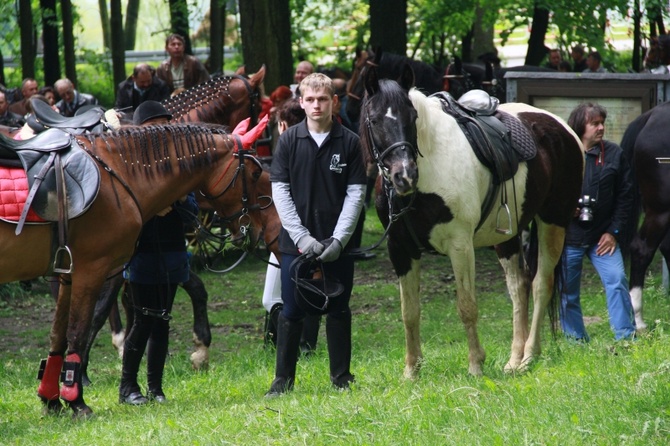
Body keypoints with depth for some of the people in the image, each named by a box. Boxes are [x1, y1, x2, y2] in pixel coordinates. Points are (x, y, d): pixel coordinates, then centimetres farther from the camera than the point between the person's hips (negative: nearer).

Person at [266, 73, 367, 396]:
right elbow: (280, 191, -2)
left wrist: (339, 239, -12)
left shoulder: (349, 142, 0)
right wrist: (301, 236, -11)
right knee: (291, 312, 4)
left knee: (338, 310, 8)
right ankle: (283, 379, 11)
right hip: (295, 243, 0)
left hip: (337, 244, 0)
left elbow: (355, 193, -2)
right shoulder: (289, 141, 0)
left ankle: (342, 378, 18)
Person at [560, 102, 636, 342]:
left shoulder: (614, 154, 1)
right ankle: (576, 341, 19)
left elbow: (625, 195, 4)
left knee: (617, 280, -13)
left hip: (602, 237, 1)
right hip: (568, 237, -1)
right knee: (567, 292, 5)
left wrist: (613, 230, -2)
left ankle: (626, 337, -7)